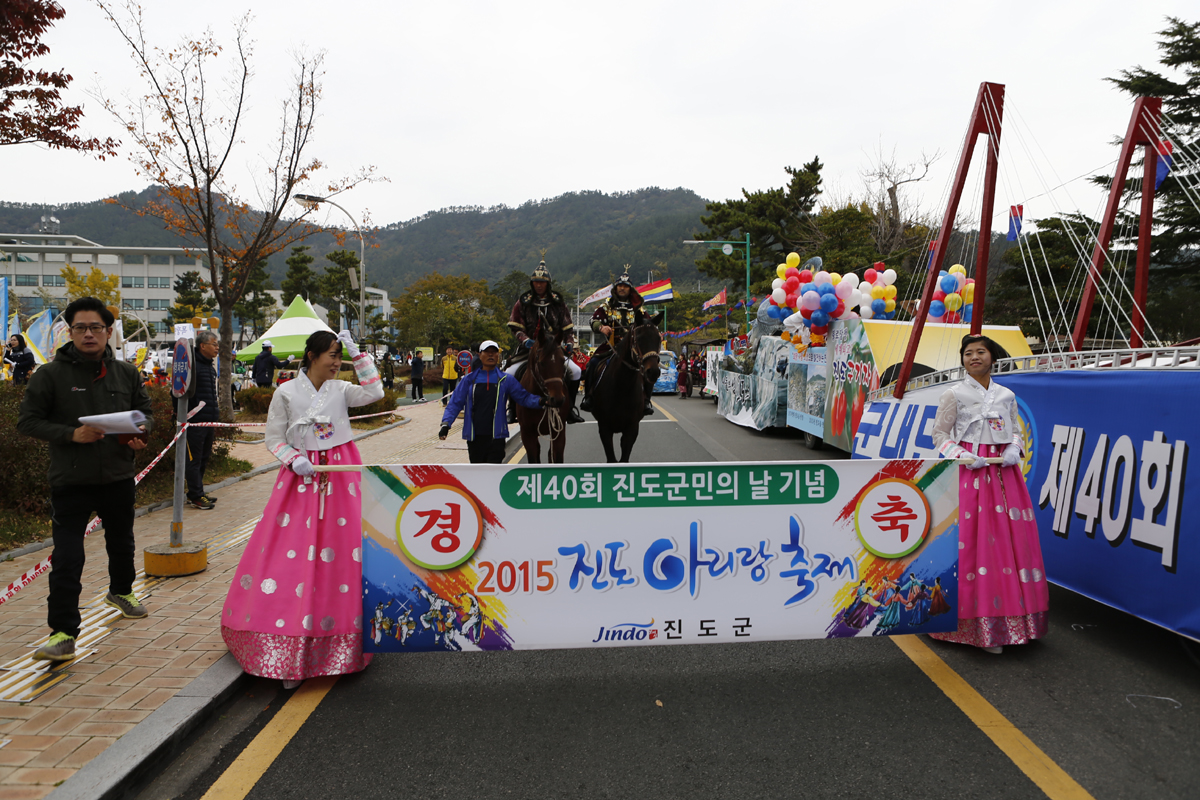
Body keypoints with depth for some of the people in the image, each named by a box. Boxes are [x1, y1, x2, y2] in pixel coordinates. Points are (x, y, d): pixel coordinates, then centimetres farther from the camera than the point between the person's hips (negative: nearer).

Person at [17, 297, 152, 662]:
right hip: (71, 481, -4)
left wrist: (138, 435, -6)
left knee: (121, 543, 24)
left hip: (118, 478, 4)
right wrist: (71, 434, -21)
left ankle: (121, 591, 50)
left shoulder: (126, 373, 3)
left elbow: (145, 410, 15)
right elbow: (28, 420, -7)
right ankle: (63, 633, -2)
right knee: (67, 559, -9)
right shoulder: (51, 375, -8)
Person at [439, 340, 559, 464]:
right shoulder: (470, 379, 4)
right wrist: (446, 424, -13)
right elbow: (455, 403, 2)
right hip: (474, 437, 2)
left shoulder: (506, 380, 4)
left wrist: (541, 401, -19)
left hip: (496, 437, -2)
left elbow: (524, 397, 2)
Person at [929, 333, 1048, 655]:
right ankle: (976, 619, 2)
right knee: (971, 541, -6)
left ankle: (1008, 615, 14)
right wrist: (964, 456, -15)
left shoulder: (1006, 396, 11)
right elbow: (940, 434, -1)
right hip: (969, 472, -4)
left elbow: (1015, 430, 17)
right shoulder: (954, 395, -1)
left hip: (1003, 471, 4)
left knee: (1009, 538, 3)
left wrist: (1013, 450, -4)